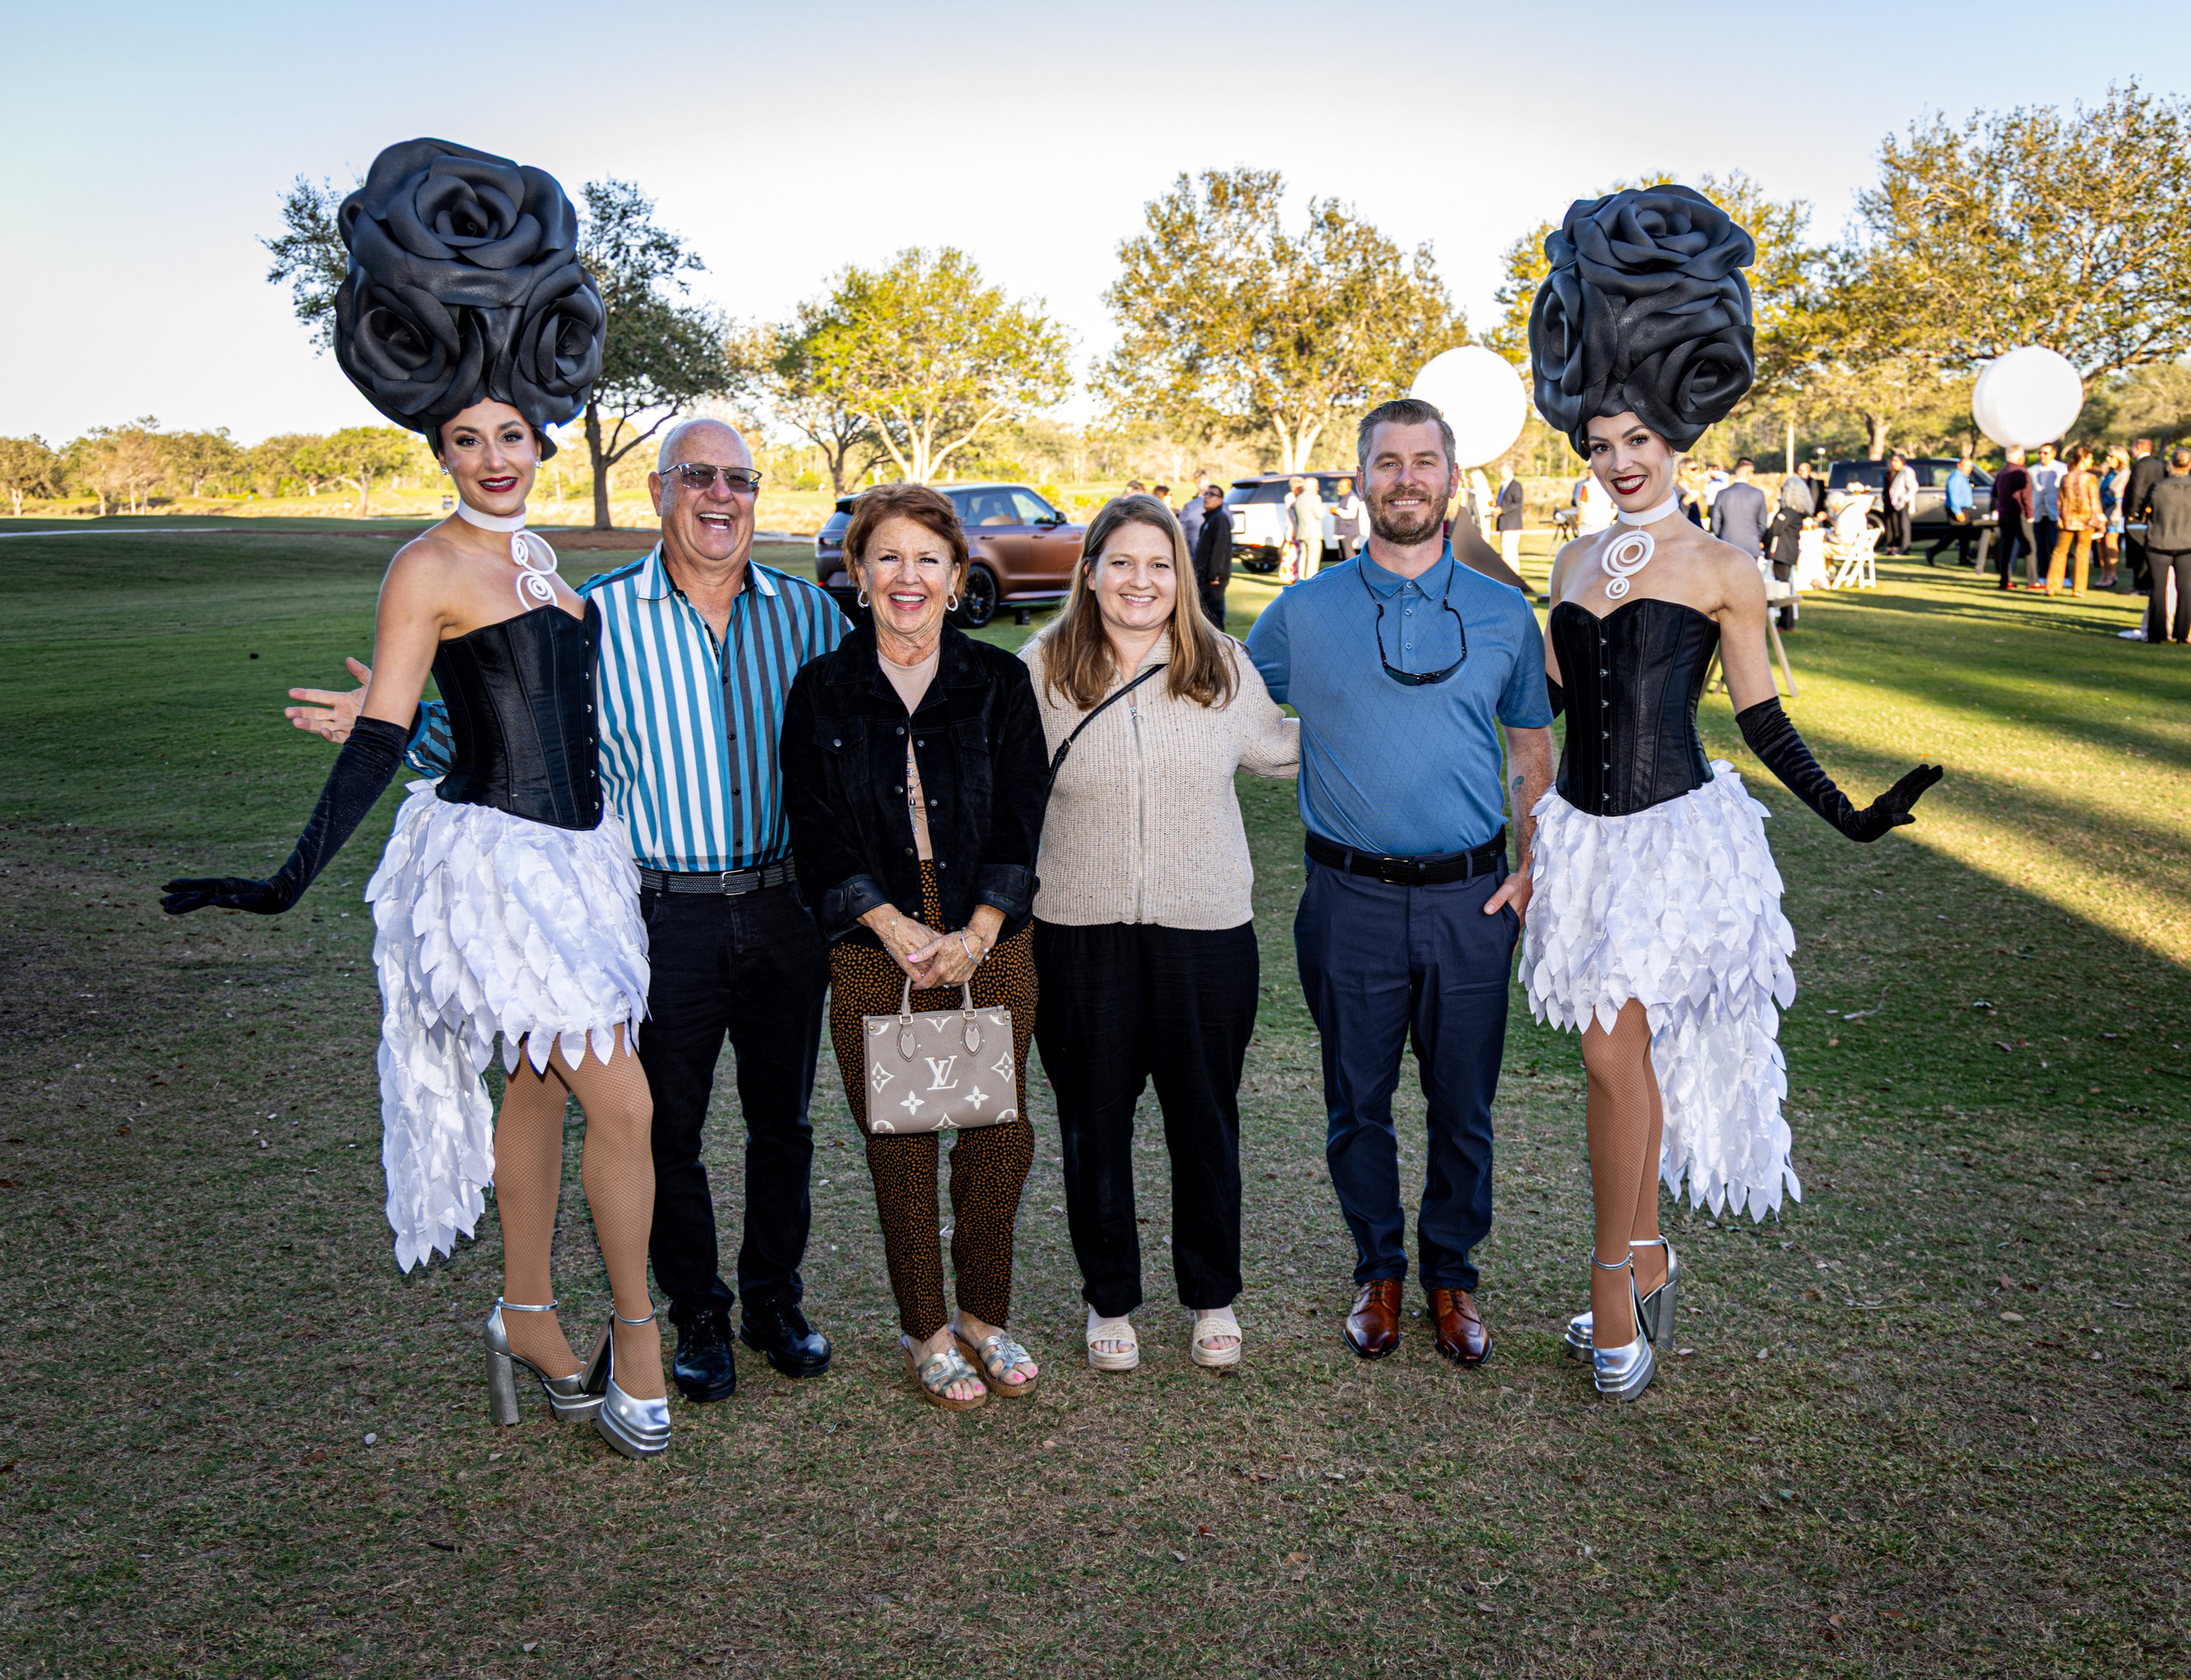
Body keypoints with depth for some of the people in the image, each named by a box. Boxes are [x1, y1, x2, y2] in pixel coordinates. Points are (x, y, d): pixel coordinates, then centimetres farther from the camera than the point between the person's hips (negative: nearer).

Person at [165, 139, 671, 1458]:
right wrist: (298, 875, -21)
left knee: (539, 1086, 16)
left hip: (574, 849, 8)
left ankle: (531, 1319, 31)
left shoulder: (539, 555, 11)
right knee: (622, 1099, -7)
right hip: (491, 856, -8)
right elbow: (382, 734, -15)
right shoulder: (430, 568, -11)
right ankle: (635, 1332, 10)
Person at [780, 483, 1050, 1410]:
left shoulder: (998, 682, 3)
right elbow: (817, 835, -3)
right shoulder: (821, 691, 1)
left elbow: (1020, 821, -1)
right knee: (899, 1142, 6)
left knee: (1001, 1133, 4)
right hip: (875, 951, -1)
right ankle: (925, 1330, 24)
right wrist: (900, 930, -14)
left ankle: (985, 1314, 26)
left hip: (990, 945, 1)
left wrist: (977, 934, -12)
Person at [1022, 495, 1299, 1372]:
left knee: (1205, 1117, 11)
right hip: (1081, 932, 0)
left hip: (1207, 930, 1)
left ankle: (1213, 1296, 31)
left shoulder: (1224, 664, 2)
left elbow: (1277, 749, 19)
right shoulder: (1042, 669, -1)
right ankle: (1110, 1298, 30)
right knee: (1094, 1119, 11)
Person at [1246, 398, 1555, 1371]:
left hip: (1471, 899, 1)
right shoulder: (1303, 615, 1)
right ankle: (1378, 1271, 30)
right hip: (1351, 899, 0)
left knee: (1462, 1107, 10)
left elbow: (1531, 750, 13)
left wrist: (1529, 869, 3)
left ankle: (1451, 1276, 29)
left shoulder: (1503, 615, 5)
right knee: (1358, 1105, 10)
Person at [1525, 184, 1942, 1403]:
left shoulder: (1725, 572, -3)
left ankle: (1616, 1286, 4)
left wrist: (1848, 818, -5)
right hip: (1586, 831, 5)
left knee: (1619, 1048, -9)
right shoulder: (1576, 564, 10)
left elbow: (1762, 719, 0)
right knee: (1631, 1052, 12)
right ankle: (1647, 1261, 25)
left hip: (1678, 831, -5)